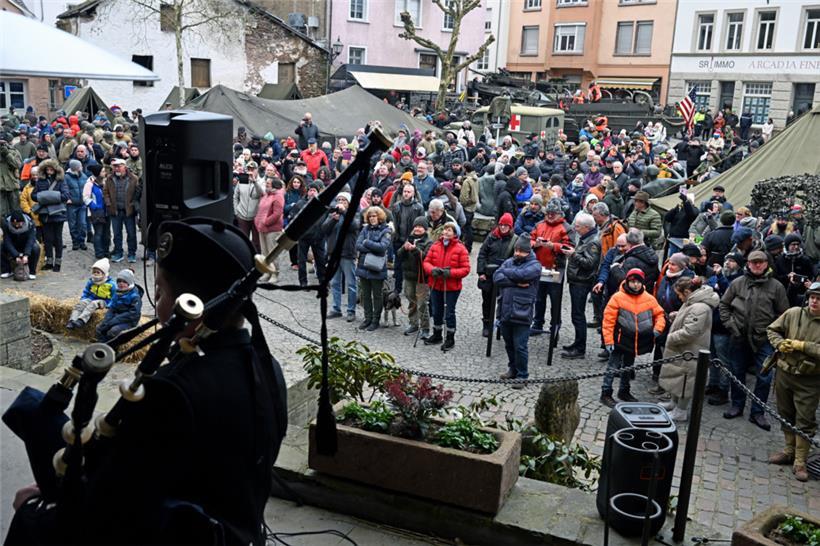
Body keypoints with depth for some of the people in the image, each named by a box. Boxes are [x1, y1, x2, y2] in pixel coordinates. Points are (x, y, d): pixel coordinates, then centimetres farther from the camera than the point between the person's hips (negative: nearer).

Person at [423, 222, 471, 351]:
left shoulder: (460, 249, -10)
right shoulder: (435, 246, 2)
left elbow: (466, 269, -11)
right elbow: (426, 261, 4)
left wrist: (450, 273, -24)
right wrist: (432, 269, -17)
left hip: (452, 287, -4)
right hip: (435, 285, 4)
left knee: (449, 312, 4)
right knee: (436, 311, 17)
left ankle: (450, 339, 20)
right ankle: (437, 335, 36)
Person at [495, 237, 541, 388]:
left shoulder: (535, 265, -3)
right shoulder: (509, 262, 11)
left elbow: (521, 274, -21)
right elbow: (496, 277, -4)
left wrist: (505, 272, -4)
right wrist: (516, 283, -15)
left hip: (521, 313, -5)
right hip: (505, 311, 5)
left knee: (520, 347, -2)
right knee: (509, 345, 18)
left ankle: (522, 375, 12)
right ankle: (513, 369, 35)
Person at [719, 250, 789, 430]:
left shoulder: (776, 286, -1)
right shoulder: (738, 283, 2)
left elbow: (783, 313, 2)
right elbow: (724, 304, 10)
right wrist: (729, 323, -1)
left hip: (764, 340, -1)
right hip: (739, 337, 2)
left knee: (764, 377, 1)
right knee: (737, 373, 12)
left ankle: (757, 412, 13)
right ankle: (737, 406, 28)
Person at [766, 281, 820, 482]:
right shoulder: (793, 313, -3)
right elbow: (772, 329, 7)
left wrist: (802, 346, -23)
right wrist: (780, 344, -10)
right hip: (785, 373, 4)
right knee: (786, 414, 17)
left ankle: (800, 462, 11)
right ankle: (790, 451, 34)